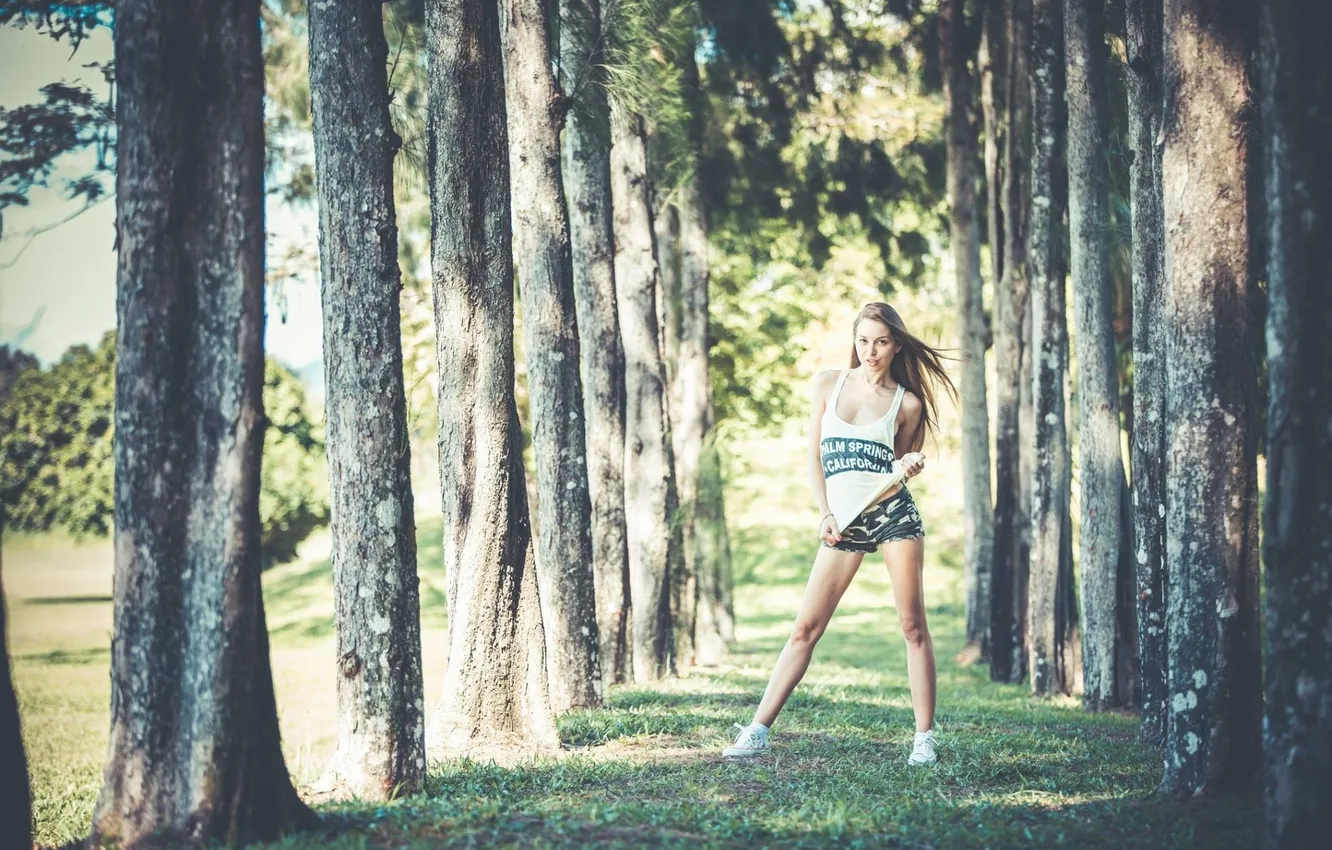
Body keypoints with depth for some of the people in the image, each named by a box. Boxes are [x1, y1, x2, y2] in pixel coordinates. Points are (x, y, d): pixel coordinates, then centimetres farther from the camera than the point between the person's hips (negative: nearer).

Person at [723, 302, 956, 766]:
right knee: (806, 628, -1)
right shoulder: (828, 383, 8)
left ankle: (925, 738, 4)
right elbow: (813, 455, 10)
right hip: (843, 518, 1)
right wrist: (825, 514, 1)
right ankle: (758, 730, 1)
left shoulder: (907, 403, 5)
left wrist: (910, 468, -11)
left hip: (893, 510, -1)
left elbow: (900, 467, 12)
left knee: (913, 626, -2)